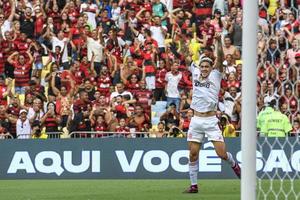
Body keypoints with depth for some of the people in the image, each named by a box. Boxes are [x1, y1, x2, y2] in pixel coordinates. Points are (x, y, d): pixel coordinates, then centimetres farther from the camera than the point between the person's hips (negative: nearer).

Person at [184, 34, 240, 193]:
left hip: (211, 121, -3)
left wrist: (218, 41, -22)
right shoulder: (195, 73, 13)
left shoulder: (215, 75, 4)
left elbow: (220, 59, -9)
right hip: (196, 121, 3)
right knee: (193, 154, 0)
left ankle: (234, 165, 26)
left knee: (222, 153, -7)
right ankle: (193, 185, 9)